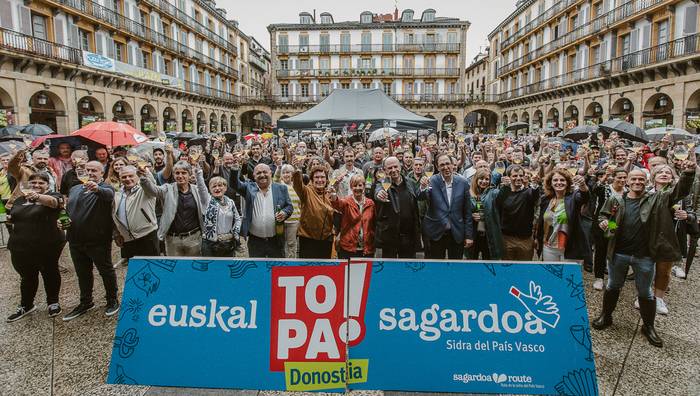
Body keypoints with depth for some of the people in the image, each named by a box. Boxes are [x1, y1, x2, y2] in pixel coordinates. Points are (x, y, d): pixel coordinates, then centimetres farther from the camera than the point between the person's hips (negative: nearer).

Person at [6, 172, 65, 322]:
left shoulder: (53, 196, -7)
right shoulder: (20, 199, 11)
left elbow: (52, 201, -32)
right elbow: (12, 218, 26)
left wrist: (38, 197, -51)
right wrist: (10, 220, 3)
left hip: (47, 247, -5)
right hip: (21, 247, 5)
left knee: (50, 274, 11)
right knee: (27, 277, 15)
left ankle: (53, 303, 27)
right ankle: (26, 306, 32)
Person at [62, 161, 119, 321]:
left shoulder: (105, 188, -8)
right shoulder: (75, 189, 14)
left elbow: (109, 195, -33)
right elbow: (67, 209, 25)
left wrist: (97, 189, -55)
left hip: (98, 240, -6)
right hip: (76, 240, 7)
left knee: (106, 270, 6)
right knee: (82, 273, 17)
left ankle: (112, 300, 21)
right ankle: (85, 302, 31)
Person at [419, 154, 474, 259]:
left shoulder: (462, 182, -1)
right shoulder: (432, 181, -6)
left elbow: (467, 211, 2)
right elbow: (423, 197, -22)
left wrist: (469, 235, 2)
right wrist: (423, 188, -44)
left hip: (457, 234, 2)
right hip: (436, 233, -1)